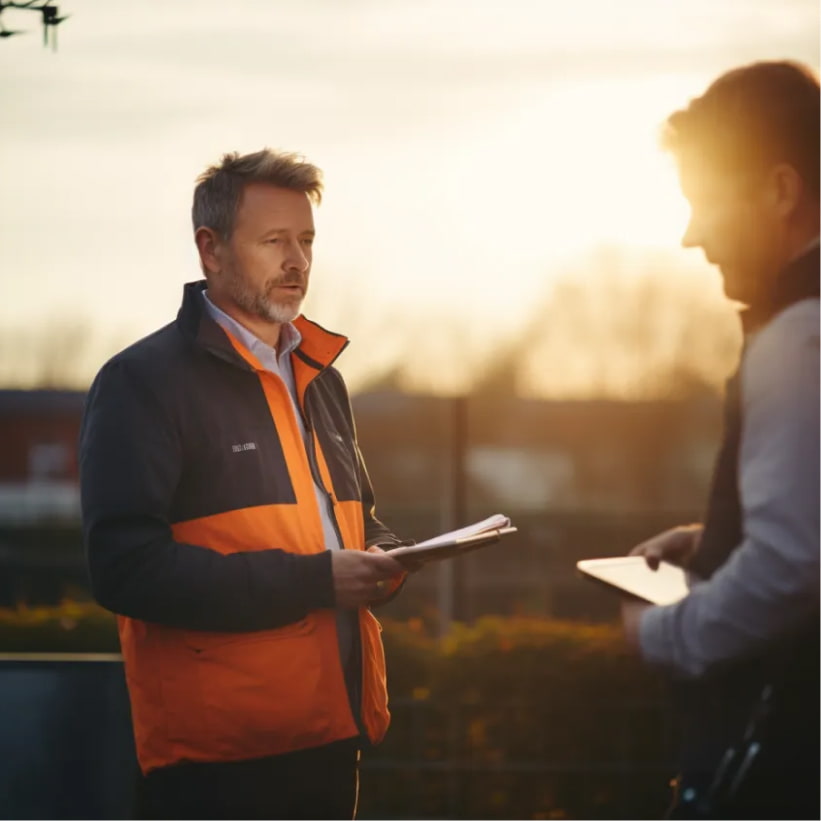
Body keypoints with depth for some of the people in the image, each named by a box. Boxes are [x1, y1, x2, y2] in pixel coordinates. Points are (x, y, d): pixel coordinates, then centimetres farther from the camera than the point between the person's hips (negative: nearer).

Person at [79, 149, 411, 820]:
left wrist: (380, 558, 5)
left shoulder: (321, 379, 18)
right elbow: (126, 566, -18)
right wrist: (313, 580, -20)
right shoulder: (143, 381, -8)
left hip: (331, 737, 7)